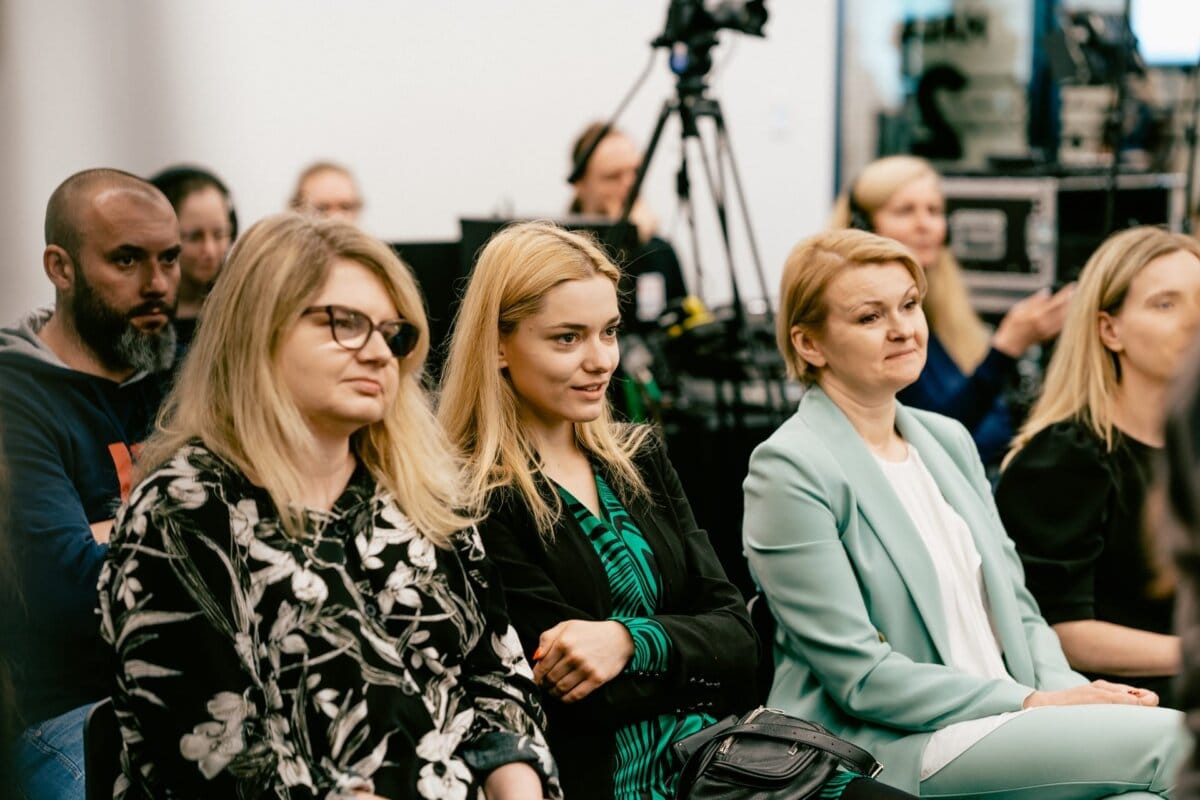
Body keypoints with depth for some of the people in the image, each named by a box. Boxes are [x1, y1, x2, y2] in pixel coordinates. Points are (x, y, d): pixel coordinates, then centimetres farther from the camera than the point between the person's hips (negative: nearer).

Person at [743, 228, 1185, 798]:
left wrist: (1068, 691, -5)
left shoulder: (948, 440, 15)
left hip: (1001, 728, 7)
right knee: (1167, 737, -24)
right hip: (881, 751, -7)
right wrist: (1034, 704, -14)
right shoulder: (789, 469, -9)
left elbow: (1015, 609, 16)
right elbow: (861, 677, -13)